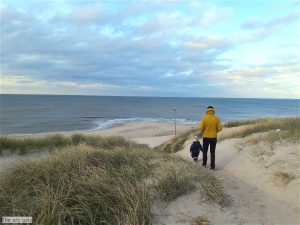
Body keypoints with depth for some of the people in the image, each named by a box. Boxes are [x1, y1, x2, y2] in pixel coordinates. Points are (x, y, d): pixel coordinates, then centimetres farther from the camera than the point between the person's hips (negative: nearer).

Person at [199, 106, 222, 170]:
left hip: (206, 137, -1)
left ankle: (204, 163, 26)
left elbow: (201, 127, -13)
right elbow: (220, 128, -6)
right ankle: (212, 166, 6)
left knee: (205, 151, 16)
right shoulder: (216, 118, -5)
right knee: (212, 152, 7)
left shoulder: (204, 117, -9)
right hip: (214, 137, 1)